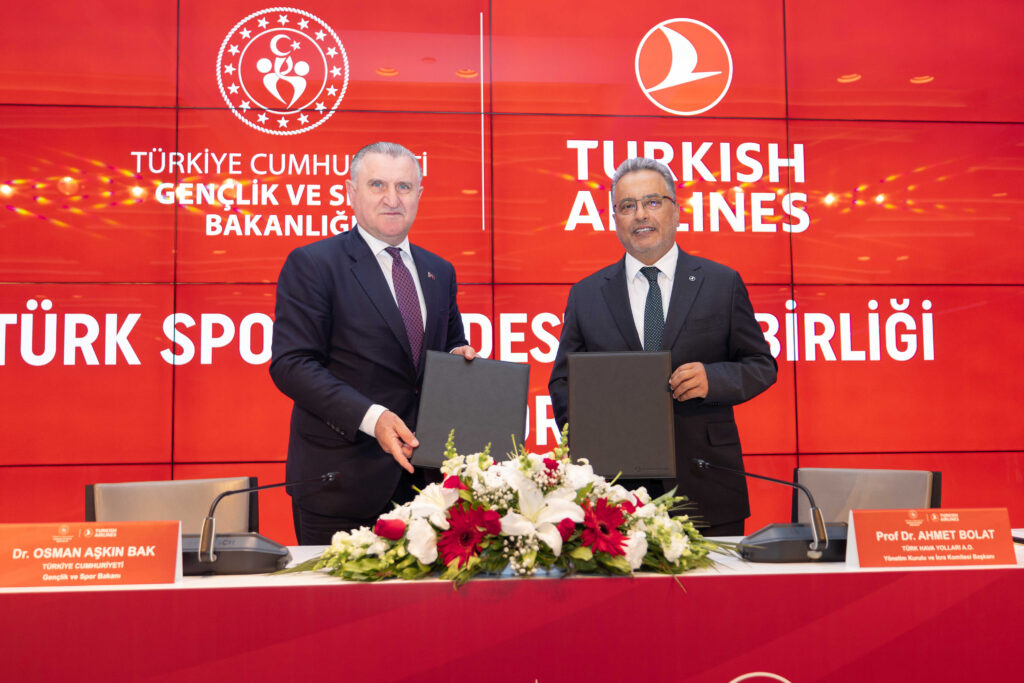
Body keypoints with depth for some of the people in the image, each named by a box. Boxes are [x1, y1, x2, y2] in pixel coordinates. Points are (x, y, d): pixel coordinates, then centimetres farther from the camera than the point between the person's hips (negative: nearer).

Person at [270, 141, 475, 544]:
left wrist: (458, 356, -1)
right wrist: (371, 417, -23)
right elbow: (291, 364, -12)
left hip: (422, 476, 5)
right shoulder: (311, 264, -4)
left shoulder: (439, 272, 14)